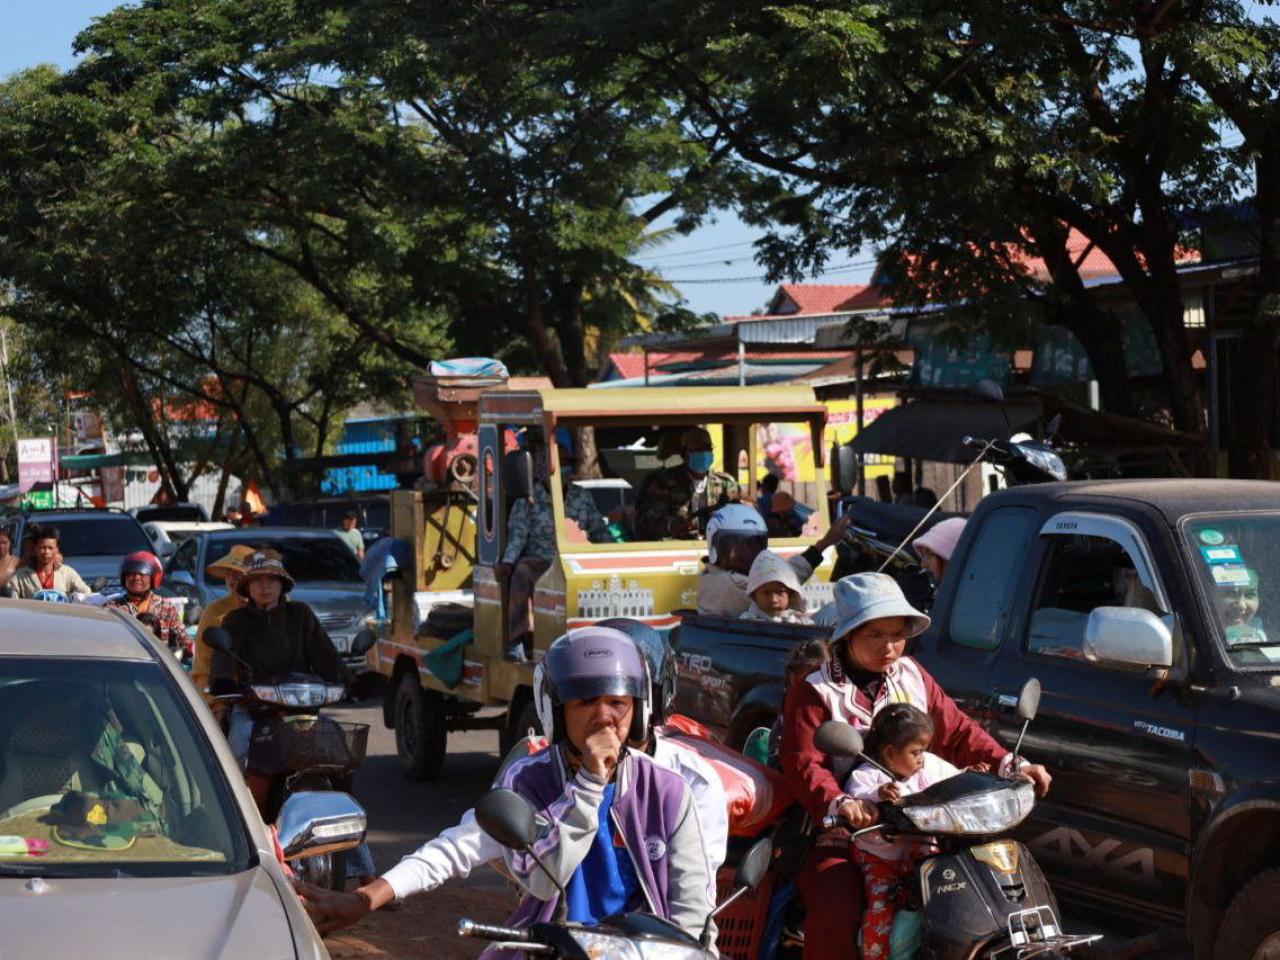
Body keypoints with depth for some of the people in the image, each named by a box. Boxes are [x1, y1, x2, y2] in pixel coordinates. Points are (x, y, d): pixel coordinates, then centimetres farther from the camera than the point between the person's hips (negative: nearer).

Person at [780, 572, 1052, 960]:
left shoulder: (912, 676, 13)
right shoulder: (816, 692, -4)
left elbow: (956, 731, 11)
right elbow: (803, 763, -15)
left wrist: (1010, 765, -5)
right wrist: (839, 804, -35)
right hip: (839, 837, -5)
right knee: (835, 914, -28)